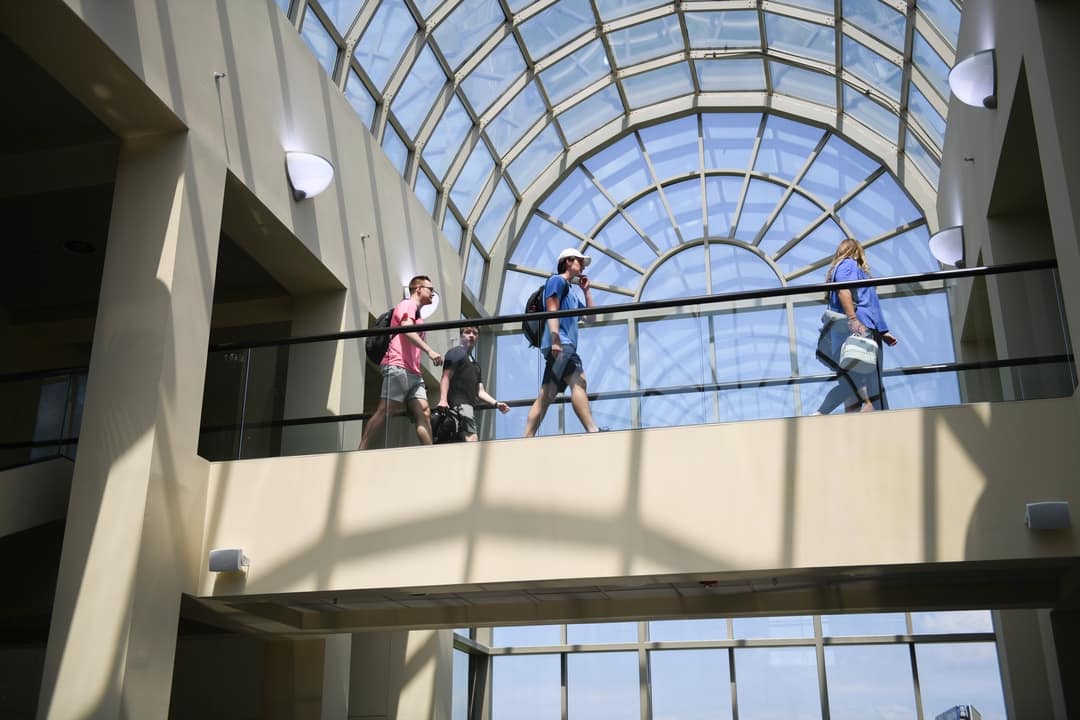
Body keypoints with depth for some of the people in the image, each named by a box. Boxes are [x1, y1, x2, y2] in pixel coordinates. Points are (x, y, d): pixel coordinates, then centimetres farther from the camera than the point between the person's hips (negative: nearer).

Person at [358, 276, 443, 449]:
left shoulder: (417, 315, 30)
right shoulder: (407, 305, 4)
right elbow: (407, 330, -16)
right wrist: (429, 351, -26)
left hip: (414, 372, 9)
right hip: (398, 367, -9)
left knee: (423, 412, -5)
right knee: (386, 410, -15)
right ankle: (361, 450, -17)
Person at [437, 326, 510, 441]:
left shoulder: (475, 364, 31)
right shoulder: (456, 352, 7)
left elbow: (480, 392, 24)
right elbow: (446, 377, -7)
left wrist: (496, 403, 9)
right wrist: (443, 400, -21)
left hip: (471, 405, 8)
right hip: (460, 403, -8)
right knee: (471, 438, -25)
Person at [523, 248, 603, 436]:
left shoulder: (572, 290, 31)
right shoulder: (557, 281, 5)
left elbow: (589, 318, 31)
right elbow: (551, 311, -8)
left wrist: (586, 291, 26)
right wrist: (556, 340, -20)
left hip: (565, 346, 9)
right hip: (559, 343, -9)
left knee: (546, 395, 2)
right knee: (578, 382, -24)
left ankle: (527, 439, -2)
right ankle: (592, 430, -37)